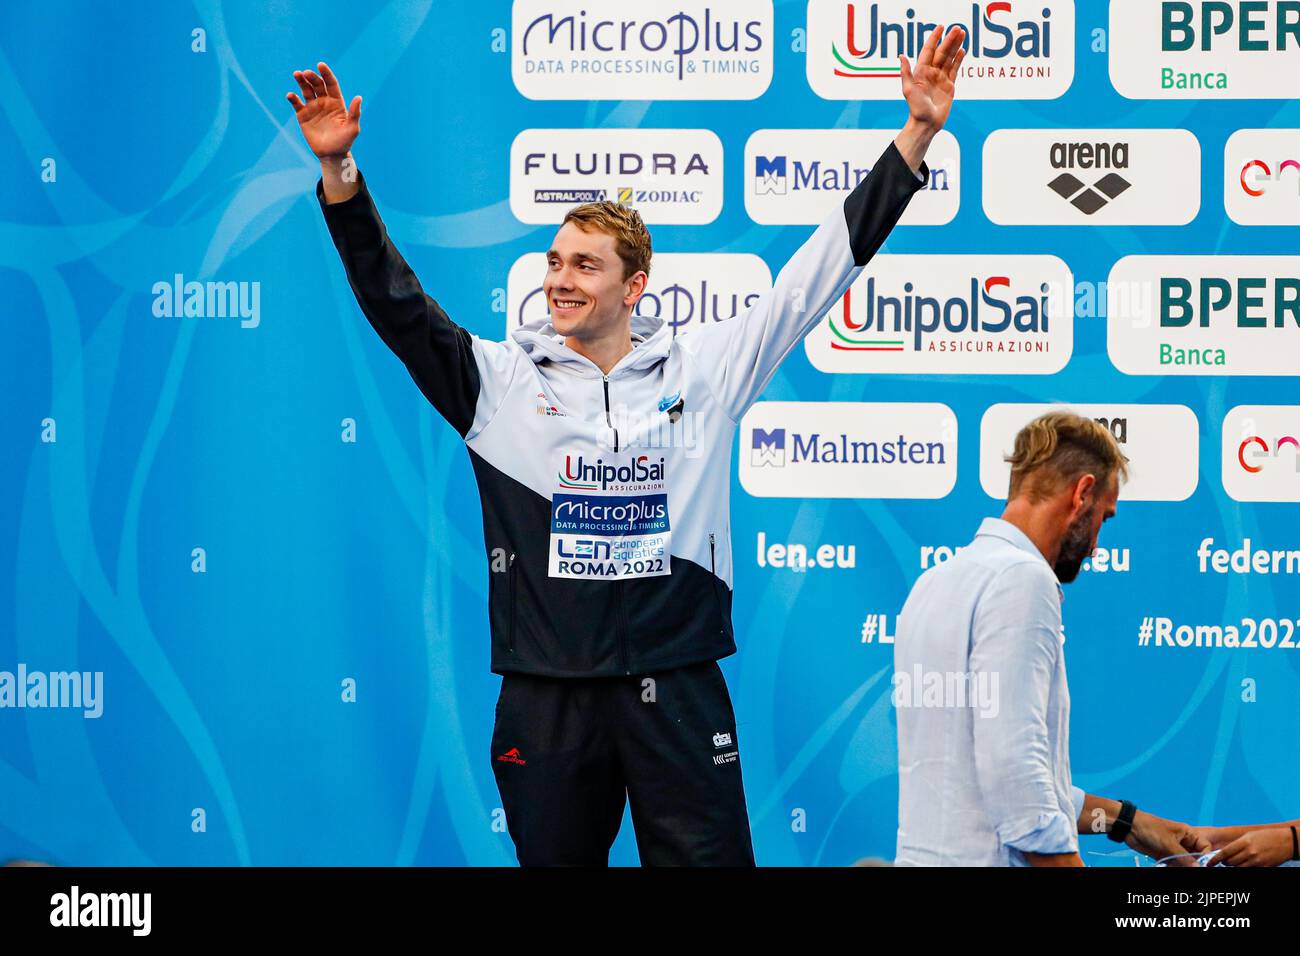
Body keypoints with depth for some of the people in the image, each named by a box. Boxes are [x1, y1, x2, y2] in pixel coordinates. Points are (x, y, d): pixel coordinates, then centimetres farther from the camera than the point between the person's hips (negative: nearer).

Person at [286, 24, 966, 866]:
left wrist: (915, 140, 3)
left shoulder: (706, 371, 4)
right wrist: (340, 174, -12)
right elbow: (393, 299, -1)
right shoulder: (502, 379, 4)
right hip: (546, 695, 0)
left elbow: (816, 275, 6)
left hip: (678, 691, 0)